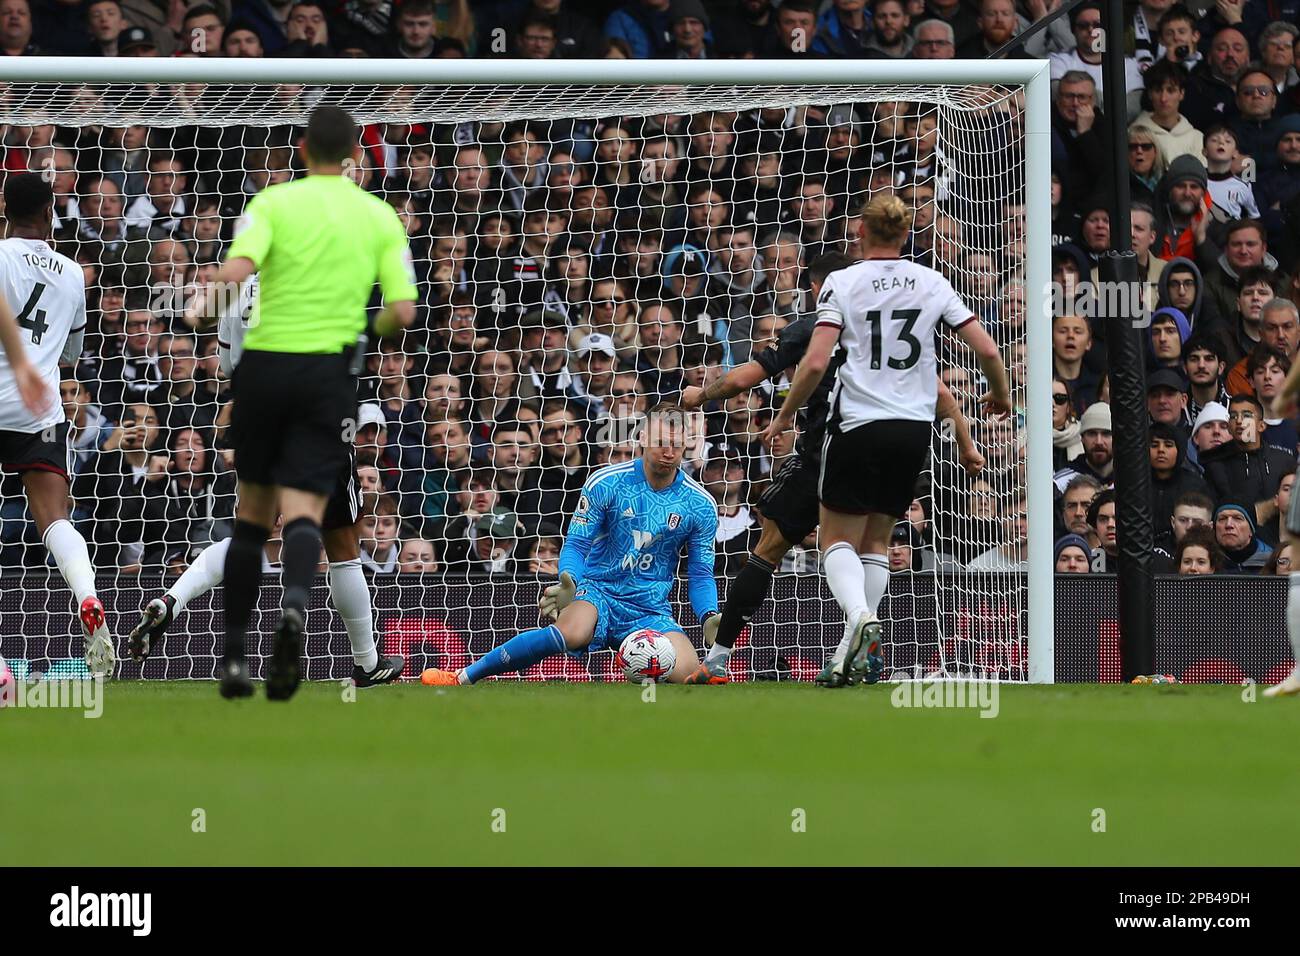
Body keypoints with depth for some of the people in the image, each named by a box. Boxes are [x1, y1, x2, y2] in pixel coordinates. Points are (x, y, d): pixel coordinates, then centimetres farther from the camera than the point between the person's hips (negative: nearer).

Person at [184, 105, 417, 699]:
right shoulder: (380, 216, 6)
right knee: (302, 511, -5)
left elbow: (237, 267, -17)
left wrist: (204, 304, 2)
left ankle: (234, 658, 12)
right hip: (330, 371, 0)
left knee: (253, 512, 13)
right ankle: (295, 603, -38)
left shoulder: (274, 202, 0)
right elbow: (402, 310, 0)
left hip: (266, 361, 0)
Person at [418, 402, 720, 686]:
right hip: (597, 592, -2)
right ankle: (461, 678, -28)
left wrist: (709, 618, -12)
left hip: (650, 611, 2)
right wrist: (568, 583, -24)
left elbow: (701, 575, 8)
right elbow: (576, 545, -2)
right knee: (571, 632, -39)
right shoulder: (605, 482, -4)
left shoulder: (701, 505, 1)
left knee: (686, 672, -30)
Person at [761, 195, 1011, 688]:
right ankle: (855, 649, 6)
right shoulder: (932, 283, 4)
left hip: (857, 425, -3)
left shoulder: (842, 282, -5)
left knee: (838, 538, 6)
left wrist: (785, 415, 1)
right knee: (876, 538, 16)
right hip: (914, 428, 4)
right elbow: (987, 351, 1)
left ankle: (859, 614, -24)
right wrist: (1000, 395, 21)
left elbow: (815, 363, -14)